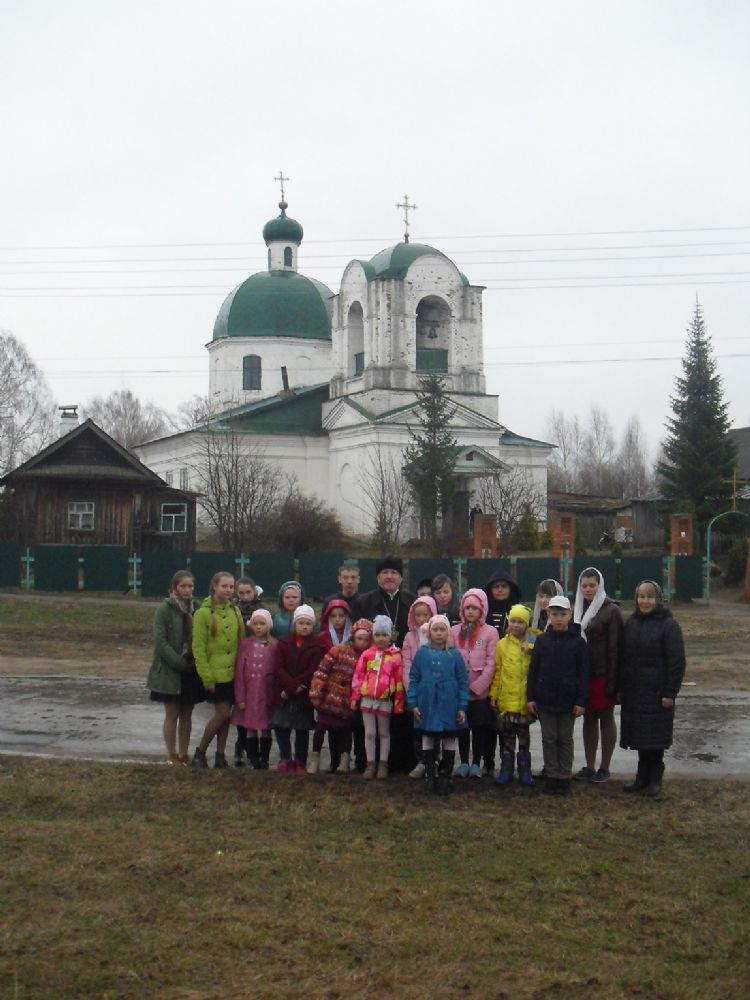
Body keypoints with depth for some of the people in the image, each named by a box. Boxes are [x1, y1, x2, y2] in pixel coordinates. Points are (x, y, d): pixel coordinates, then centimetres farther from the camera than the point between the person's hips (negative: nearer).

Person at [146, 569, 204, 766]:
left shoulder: (194, 609, 4)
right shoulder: (165, 609, -8)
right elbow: (160, 641, -13)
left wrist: (195, 662, -5)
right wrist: (180, 663, -16)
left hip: (191, 671, 4)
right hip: (170, 672, -4)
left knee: (186, 715, 10)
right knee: (172, 715, 4)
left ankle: (184, 754, 19)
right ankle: (172, 755, 13)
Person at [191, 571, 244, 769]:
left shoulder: (235, 611, 7)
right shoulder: (203, 613, -9)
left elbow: (241, 640, 11)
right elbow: (198, 648, -10)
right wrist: (206, 677, -13)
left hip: (232, 673, 5)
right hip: (215, 673, -5)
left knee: (225, 714, 8)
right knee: (223, 712, -8)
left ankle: (220, 756, 18)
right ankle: (200, 752, 8)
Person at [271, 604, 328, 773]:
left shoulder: (318, 645, 0)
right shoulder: (283, 643, 6)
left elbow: (313, 671, -9)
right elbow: (278, 668, -4)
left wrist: (294, 688, -15)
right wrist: (294, 686, -17)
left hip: (305, 695, -2)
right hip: (283, 694, 2)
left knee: (302, 730, 5)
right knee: (281, 727, 1)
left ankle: (300, 762, 14)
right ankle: (285, 759, 12)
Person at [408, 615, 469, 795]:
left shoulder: (454, 654, -3)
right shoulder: (422, 653, -1)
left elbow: (463, 681, -1)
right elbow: (413, 679, 2)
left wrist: (462, 707, -5)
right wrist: (413, 703, -4)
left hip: (448, 706, -1)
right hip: (427, 705, 1)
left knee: (449, 741, 6)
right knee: (428, 739, 10)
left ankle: (445, 777, 17)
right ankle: (430, 776, 21)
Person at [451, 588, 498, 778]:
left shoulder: (490, 632, -2)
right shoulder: (455, 631, 7)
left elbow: (491, 663, -6)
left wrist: (477, 686, -11)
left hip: (481, 690, -2)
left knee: (480, 726, 3)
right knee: (462, 726, 7)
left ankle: (477, 763, 12)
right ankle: (463, 762, 17)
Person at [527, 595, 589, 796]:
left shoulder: (578, 642, -5)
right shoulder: (542, 640, 1)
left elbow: (583, 674, -5)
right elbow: (533, 670, 4)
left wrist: (581, 701, -8)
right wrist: (530, 697, 0)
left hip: (568, 701, -2)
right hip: (545, 699, 2)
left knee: (565, 740, 9)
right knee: (549, 739, 9)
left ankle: (564, 777, 18)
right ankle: (551, 776, 18)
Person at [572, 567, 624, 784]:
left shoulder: (611, 610, -8)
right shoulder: (578, 609, 10)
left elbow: (615, 648, -12)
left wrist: (612, 681, -16)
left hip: (602, 674, -5)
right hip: (583, 674, 6)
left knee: (606, 718, 5)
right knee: (589, 718, 11)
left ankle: (604, 768, 12)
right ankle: (589, 767, 18)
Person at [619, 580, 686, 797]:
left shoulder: (668, 625, -9)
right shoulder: (631, 623, 7)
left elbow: (676, 662, -11)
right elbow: (624, 656, 13)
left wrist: (670, 693, -13)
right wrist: (620, 688, 10)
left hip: (656, 693, -5)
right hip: (633, 692, 5)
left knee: (655, 737, 2)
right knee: (639, 737, 10)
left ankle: (654, 779, 15)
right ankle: (642, 777, 21)